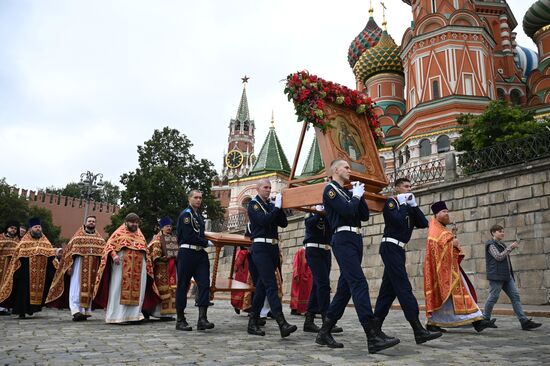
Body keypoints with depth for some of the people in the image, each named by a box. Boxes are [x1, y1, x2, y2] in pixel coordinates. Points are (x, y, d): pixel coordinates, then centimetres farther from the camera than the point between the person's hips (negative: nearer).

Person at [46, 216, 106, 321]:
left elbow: (104, 252, 7)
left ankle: (85, 311, 10)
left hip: (93, 267, 2)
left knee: (89, 288, 4)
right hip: (79, 263, -2)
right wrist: (69, 266, -8)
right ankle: (76, 310, -16)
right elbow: (70, 250, 1)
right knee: (77, 287, -11)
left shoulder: (100, 238, 13)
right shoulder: (78, 236, 7)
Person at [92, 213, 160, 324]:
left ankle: (133, 315, 5)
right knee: (120, 289, -4)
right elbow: (110, 245, -2)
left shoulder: (140, 236, 22)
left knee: (137, 291, 1)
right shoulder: (119, 233, 8)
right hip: (122, 267, -4)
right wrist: (114, 255, -20)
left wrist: (148, 265, 15)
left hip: (138, 269, 5)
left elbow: (145, 252, 24)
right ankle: (118, 316, 0)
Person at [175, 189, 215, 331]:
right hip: (187, 253, -7)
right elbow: (188, 237, -16)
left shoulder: (199, 217, 21)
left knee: (204, 285, -4)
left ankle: (202, 319, -6)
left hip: (200, 254, 8)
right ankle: (180, 320, 10)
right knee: (183, 286, 1)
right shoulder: (186, 214, -6)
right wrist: (206, 243, -8)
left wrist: (205, 243, 6)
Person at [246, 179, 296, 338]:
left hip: (273, 247, 7)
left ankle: (253, 323, 15)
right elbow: (263, 220, -17)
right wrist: (276, 207, -13)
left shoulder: (271, 205, 18)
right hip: (260, 247, -7)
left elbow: (283, 223, 9)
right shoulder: (253, 204, 0)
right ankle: (282, 324, -22)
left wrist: (280, 207, -2)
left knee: (262, 286, 9)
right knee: (271, 285, -15)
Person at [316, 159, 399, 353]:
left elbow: (365, 215, 16)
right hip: (343, 240, -9)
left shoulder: (348, 192, 22)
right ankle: (373, 338, -21)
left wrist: (359, 196, 7)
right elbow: (346, 211, -16)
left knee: (345, 287, 7)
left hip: (355, 240, 9)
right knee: (359, 284, -17)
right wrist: (356, 196, -1)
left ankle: (324, 333, 14)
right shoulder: (330, 189, -2)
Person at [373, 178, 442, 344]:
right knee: (404, 288, -14)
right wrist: (404, 204, -7)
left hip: (398, 249, 9)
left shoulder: (408, 206, 20)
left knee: (388, 289, 7)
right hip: (391, 247, -9)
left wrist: (413, 205, 1)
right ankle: (419, 331, -17)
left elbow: (423, 223, 8)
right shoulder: (391, 202, -3)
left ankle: (375, 327, 11)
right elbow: (398, 220, -21)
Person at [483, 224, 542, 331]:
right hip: (496, 276, -9)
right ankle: (485, 320, 8)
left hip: (507, 276, 9)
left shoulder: (501, 244, 22)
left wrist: (511, 248, 14)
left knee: (515, 296, -1)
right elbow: (498, 257, -17)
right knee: (493, 298, -5)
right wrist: (510, 247, -12)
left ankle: (524, 321, -5)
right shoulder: (491, 244, -6)